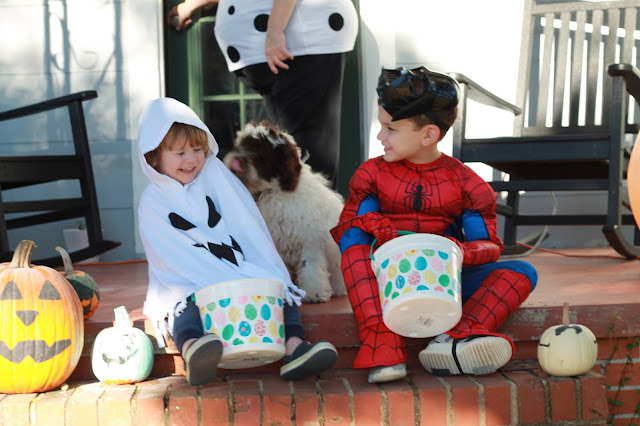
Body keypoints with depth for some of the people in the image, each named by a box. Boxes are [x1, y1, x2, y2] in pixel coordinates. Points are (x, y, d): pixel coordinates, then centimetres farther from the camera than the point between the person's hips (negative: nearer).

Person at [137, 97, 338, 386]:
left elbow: (249, 227, 4)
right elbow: (178, 258, -11)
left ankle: (294, 346, -39)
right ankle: (192, 352, -62)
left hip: (244, 276, 4)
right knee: (184, 309, -33)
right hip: (188, 286, -4)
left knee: (280, 293, -17)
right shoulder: (152, 202, 0)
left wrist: (268, 274, -9)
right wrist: (226, 281, -24)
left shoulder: (215, 173, 9)